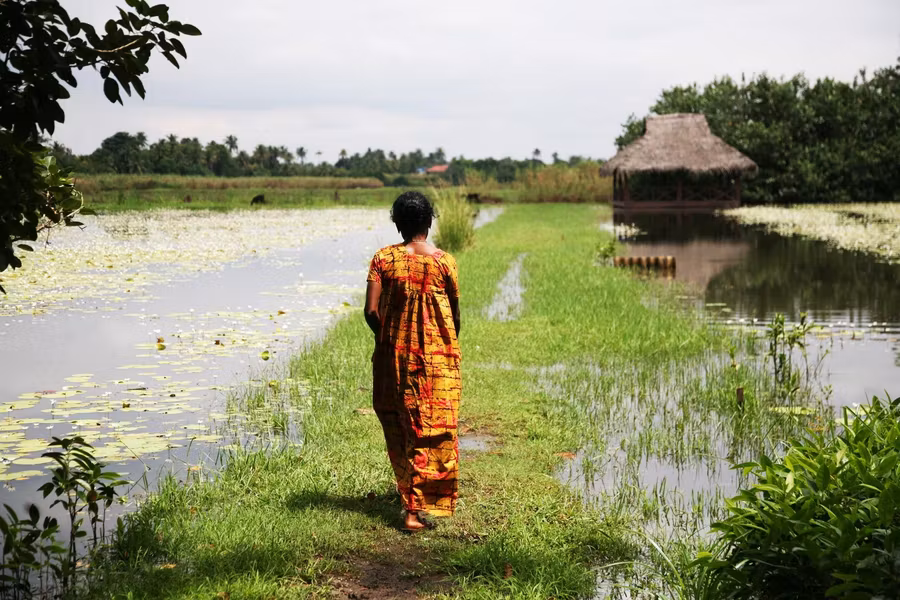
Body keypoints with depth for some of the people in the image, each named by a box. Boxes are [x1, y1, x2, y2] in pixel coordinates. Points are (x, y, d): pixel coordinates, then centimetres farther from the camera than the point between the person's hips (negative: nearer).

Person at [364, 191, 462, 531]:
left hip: (395, 355, 1)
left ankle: (408, 492, 33)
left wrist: (386, 338, 8)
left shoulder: (384, 259, -6)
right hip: (438, 358, -1)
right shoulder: (444, 262, -7)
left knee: (399, 427, 18)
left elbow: (371, 311, -10)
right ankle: (416, 508, -2)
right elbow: (456, 316, 0)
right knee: (433, 430, 4)